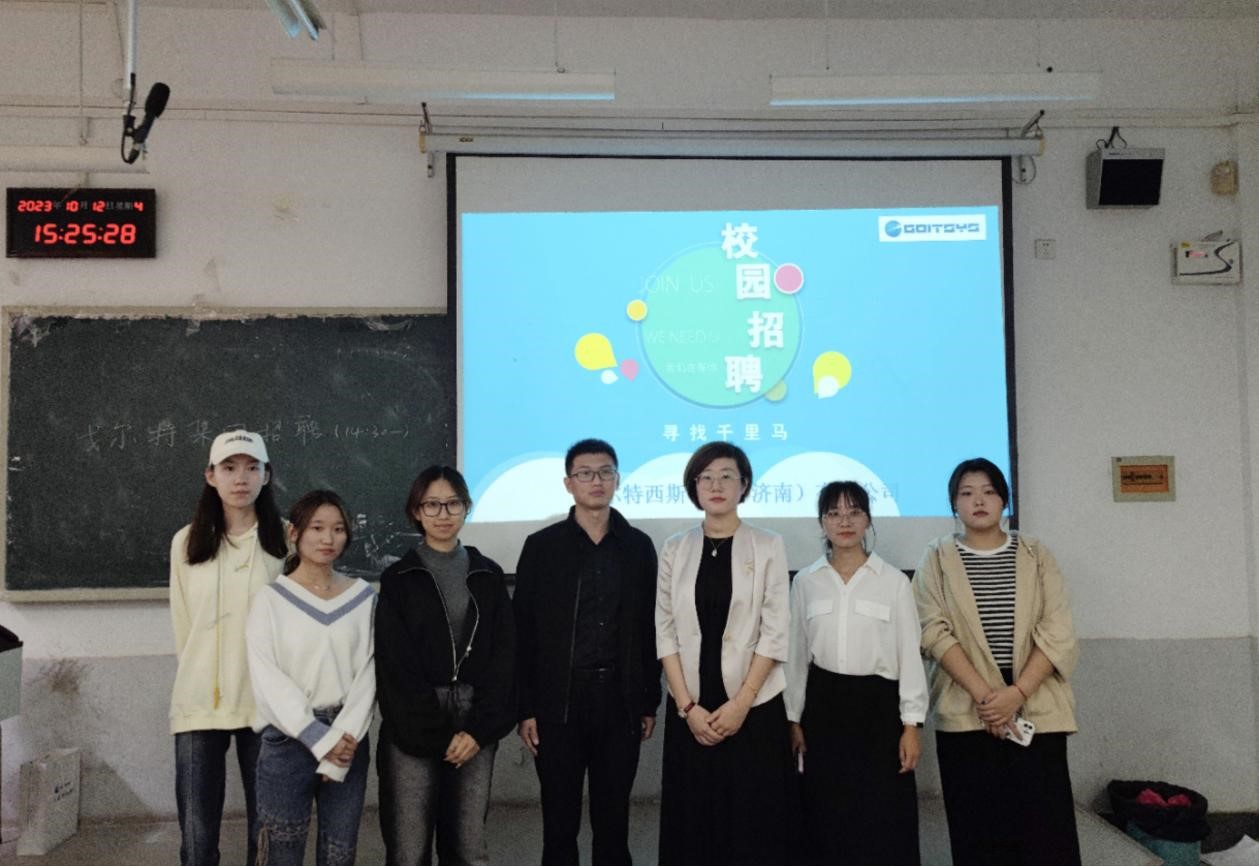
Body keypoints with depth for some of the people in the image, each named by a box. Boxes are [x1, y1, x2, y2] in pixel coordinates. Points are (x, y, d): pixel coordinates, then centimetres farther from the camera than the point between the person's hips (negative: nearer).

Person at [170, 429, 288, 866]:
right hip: (199, 703, 1)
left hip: (264, 703, -1)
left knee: (267, 828, 8)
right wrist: (200, 679, 11)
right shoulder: (187, 542, 5)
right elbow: (183, 627, 11)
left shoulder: (286, 540, -1)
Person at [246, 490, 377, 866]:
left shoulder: (363, 597, 4)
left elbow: (367, 673, -1)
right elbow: (267, 679, -9)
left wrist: (343, 737, -11)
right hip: (288, 739, -2)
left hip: (347, 740, 2)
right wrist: (317, 736, -14)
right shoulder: (271, 599, -2)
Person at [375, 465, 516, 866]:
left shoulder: (489, 575, 9)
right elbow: (395, 664, -4)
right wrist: (438, 735, -9)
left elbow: (504, 656, 3)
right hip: (414, 730, -2)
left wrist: (479, 728, -7)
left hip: (475, 727, 2)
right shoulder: (398, 578, 2)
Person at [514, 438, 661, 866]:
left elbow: (649, 629, 6)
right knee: (559, 822, 8)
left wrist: (649, 702, 5)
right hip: (559, 702, -1)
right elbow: (523, 633, -2)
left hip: (620, 701, 1)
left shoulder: (639, 546, 5)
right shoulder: (542, 546, 0)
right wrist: (525, 708, -5)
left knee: (613, 820, 12)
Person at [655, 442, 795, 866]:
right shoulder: (675, 549, 5)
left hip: (755, 707, -2)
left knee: (754, 824, 3)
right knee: (692, 821, 7)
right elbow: (665, 632, 1)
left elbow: (775, 633, -5)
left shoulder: (768, 546, -1)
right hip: (690, 709, 2)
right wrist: (687, 706, -7)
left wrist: (741, 702, -12)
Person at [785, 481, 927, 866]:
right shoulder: (805, 582, 3)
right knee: (829, 819, 7)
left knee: (884, 823, -1)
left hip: (878, 703, -2)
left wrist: (911, 724, -6)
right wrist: (794, 719, 6)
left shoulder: (894, 581, -2)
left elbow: (910, 654, -2)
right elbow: (796, 654, 7)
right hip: (824, 705, 2)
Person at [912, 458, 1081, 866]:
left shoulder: (1036, 554, 8)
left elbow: (1058, 633, -1)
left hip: (1036, 710, 1)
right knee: (979, 831, 2)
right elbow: (935, 633, -5)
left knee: (1046, 827, -2)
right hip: (965, 714, 0)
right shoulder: (937, 557, 6)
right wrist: (983, 694, -15)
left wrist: (1017, 692, -13)